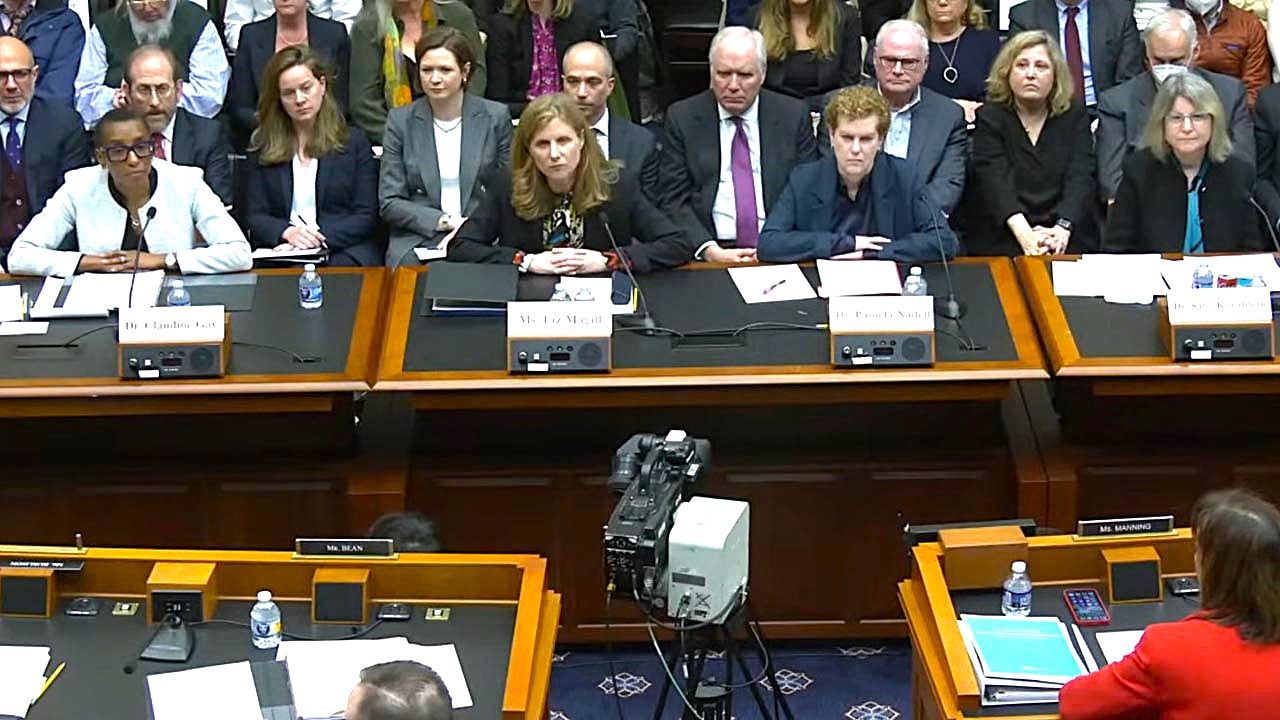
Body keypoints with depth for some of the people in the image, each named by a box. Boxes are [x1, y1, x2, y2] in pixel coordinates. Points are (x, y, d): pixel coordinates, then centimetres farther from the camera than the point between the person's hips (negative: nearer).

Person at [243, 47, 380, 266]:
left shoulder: (354, 142, 9)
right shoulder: (262, 147, 14)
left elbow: (366, 216, 2)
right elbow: (254, 217, 9)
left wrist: (318, 238, -13)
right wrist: (287, 232, -14)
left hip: (343, 250, 0)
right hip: (278, 253, 0)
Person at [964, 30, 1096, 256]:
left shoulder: (1074, 115, 11)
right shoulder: (989, 117, 5)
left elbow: (1080, 178, -2)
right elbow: (995, 180, -10)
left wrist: (1063, 229, -22)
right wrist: (1025, 235, -26)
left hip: (1067, 239, 1)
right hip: (1001, 240, -1)